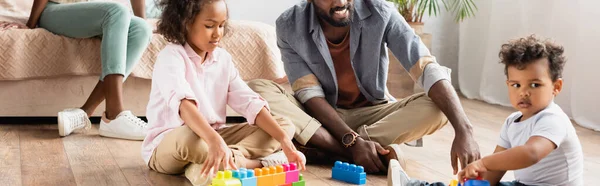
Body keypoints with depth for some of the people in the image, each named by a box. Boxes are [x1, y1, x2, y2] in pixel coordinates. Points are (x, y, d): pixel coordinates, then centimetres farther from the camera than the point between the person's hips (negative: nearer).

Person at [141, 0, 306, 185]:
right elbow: (183, 103, -35)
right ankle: (262, 163, -25)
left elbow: (250, 103, -2)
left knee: (285, 125, -4)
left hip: (213, 138, 7)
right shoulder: (171, 57, -16)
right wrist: (215, 141, -52)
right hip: (167, 147, -7)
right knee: (188, 136, -43)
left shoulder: (223, 59, 4)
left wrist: (284, 140, -16)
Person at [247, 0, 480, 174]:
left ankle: (323, 148, -28)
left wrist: (463, 130, -39)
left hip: (372, 113, 0)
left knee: (436, 107, -28)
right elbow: (310, 94, -17)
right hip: (321, 115, 0)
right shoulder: (290, 26, -16)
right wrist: (352, 141, -32)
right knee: (257, 90, -27)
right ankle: (365, 151, -32)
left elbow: (428, 69, -25)